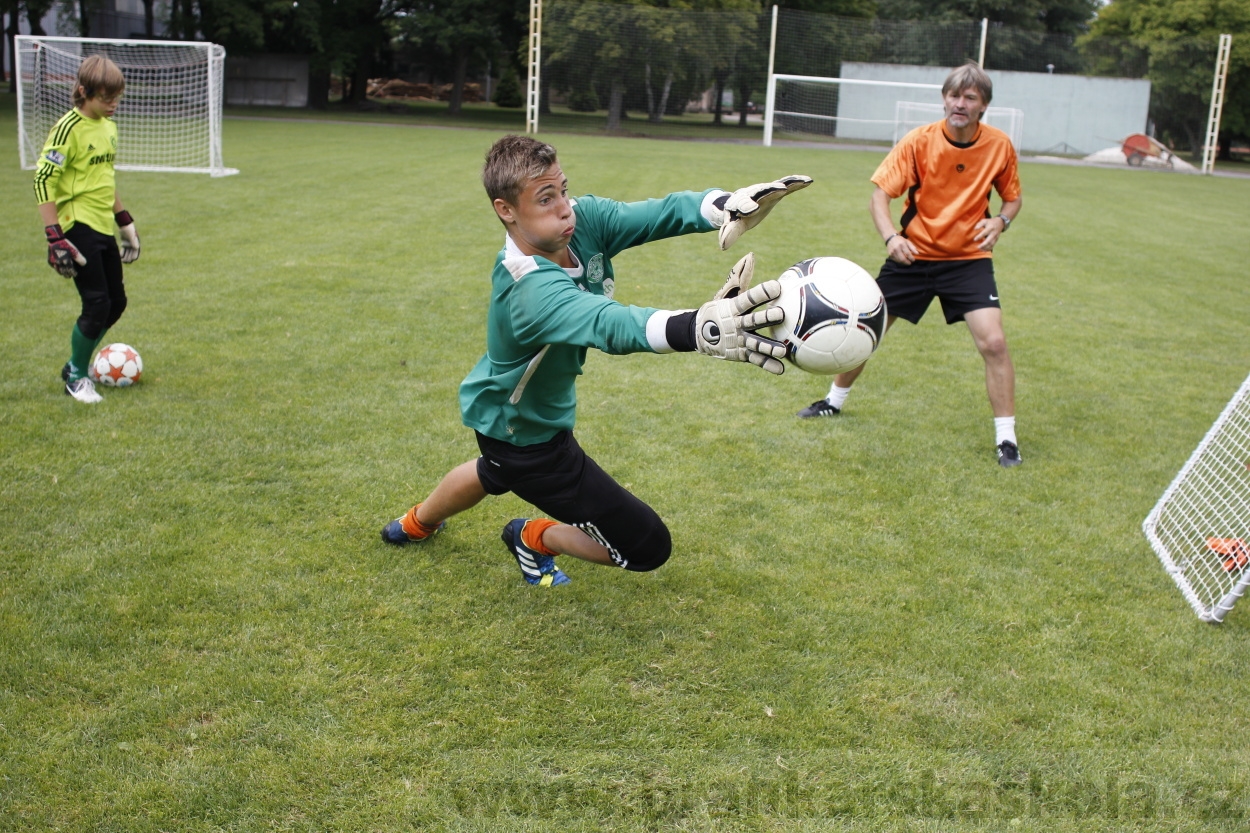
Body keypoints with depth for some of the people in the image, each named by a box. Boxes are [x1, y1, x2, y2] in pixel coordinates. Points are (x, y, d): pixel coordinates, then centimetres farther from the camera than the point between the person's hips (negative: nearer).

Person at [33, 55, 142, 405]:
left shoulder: (108, 127, 11)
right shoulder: (69, 128, -14)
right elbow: (43, 181, -16)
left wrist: (125, 221, 22)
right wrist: (54, 237, -21)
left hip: (104, 229, 8)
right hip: (78, 229, -8)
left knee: (116, 302, 10)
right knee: (97, 304, -8)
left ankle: (77, 364, 28)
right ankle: (76, 377, 12)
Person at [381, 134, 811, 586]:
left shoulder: (582, 220, -19)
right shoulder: (530, 288, -41)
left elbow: (656, 214, -32)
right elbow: (609, 325, -59)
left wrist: (726, 205, -53)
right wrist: (697, 328, -78)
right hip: (525, 435, -8)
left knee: (496, 472, 42)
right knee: (647, 546, -4)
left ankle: (417, 523, 70)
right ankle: (535, 538, 21)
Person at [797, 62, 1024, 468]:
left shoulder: (1000, 146, -8)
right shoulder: (919, 141, -13)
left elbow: (1012, 196, 7)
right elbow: (880, 193, -14)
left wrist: (1000, 220, -16)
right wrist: (891, 237, -32)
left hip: (968, 258, -1)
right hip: (913, 253, 1)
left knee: (993, 342, -16)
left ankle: (1006, 438, -2)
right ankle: (834, 400, 36)